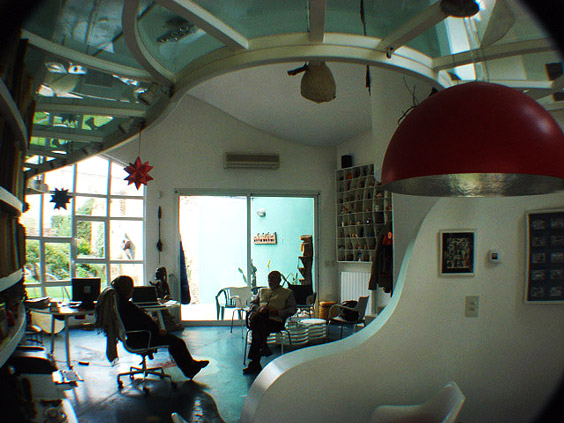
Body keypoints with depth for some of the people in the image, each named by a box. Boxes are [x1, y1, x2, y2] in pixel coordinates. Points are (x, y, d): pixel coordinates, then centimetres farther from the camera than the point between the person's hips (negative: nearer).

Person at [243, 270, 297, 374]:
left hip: (275, 321, -3)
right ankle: (264, 347, -36)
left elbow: (292, 309, 10)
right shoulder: (262, 291, 34)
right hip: (259, 318, 3)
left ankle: (254, 364, -31)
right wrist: (259, 309, 3)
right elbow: (252, 303, 26)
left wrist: (278, 312, -7)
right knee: (255, 317, -37)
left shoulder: (288, 293, 22)